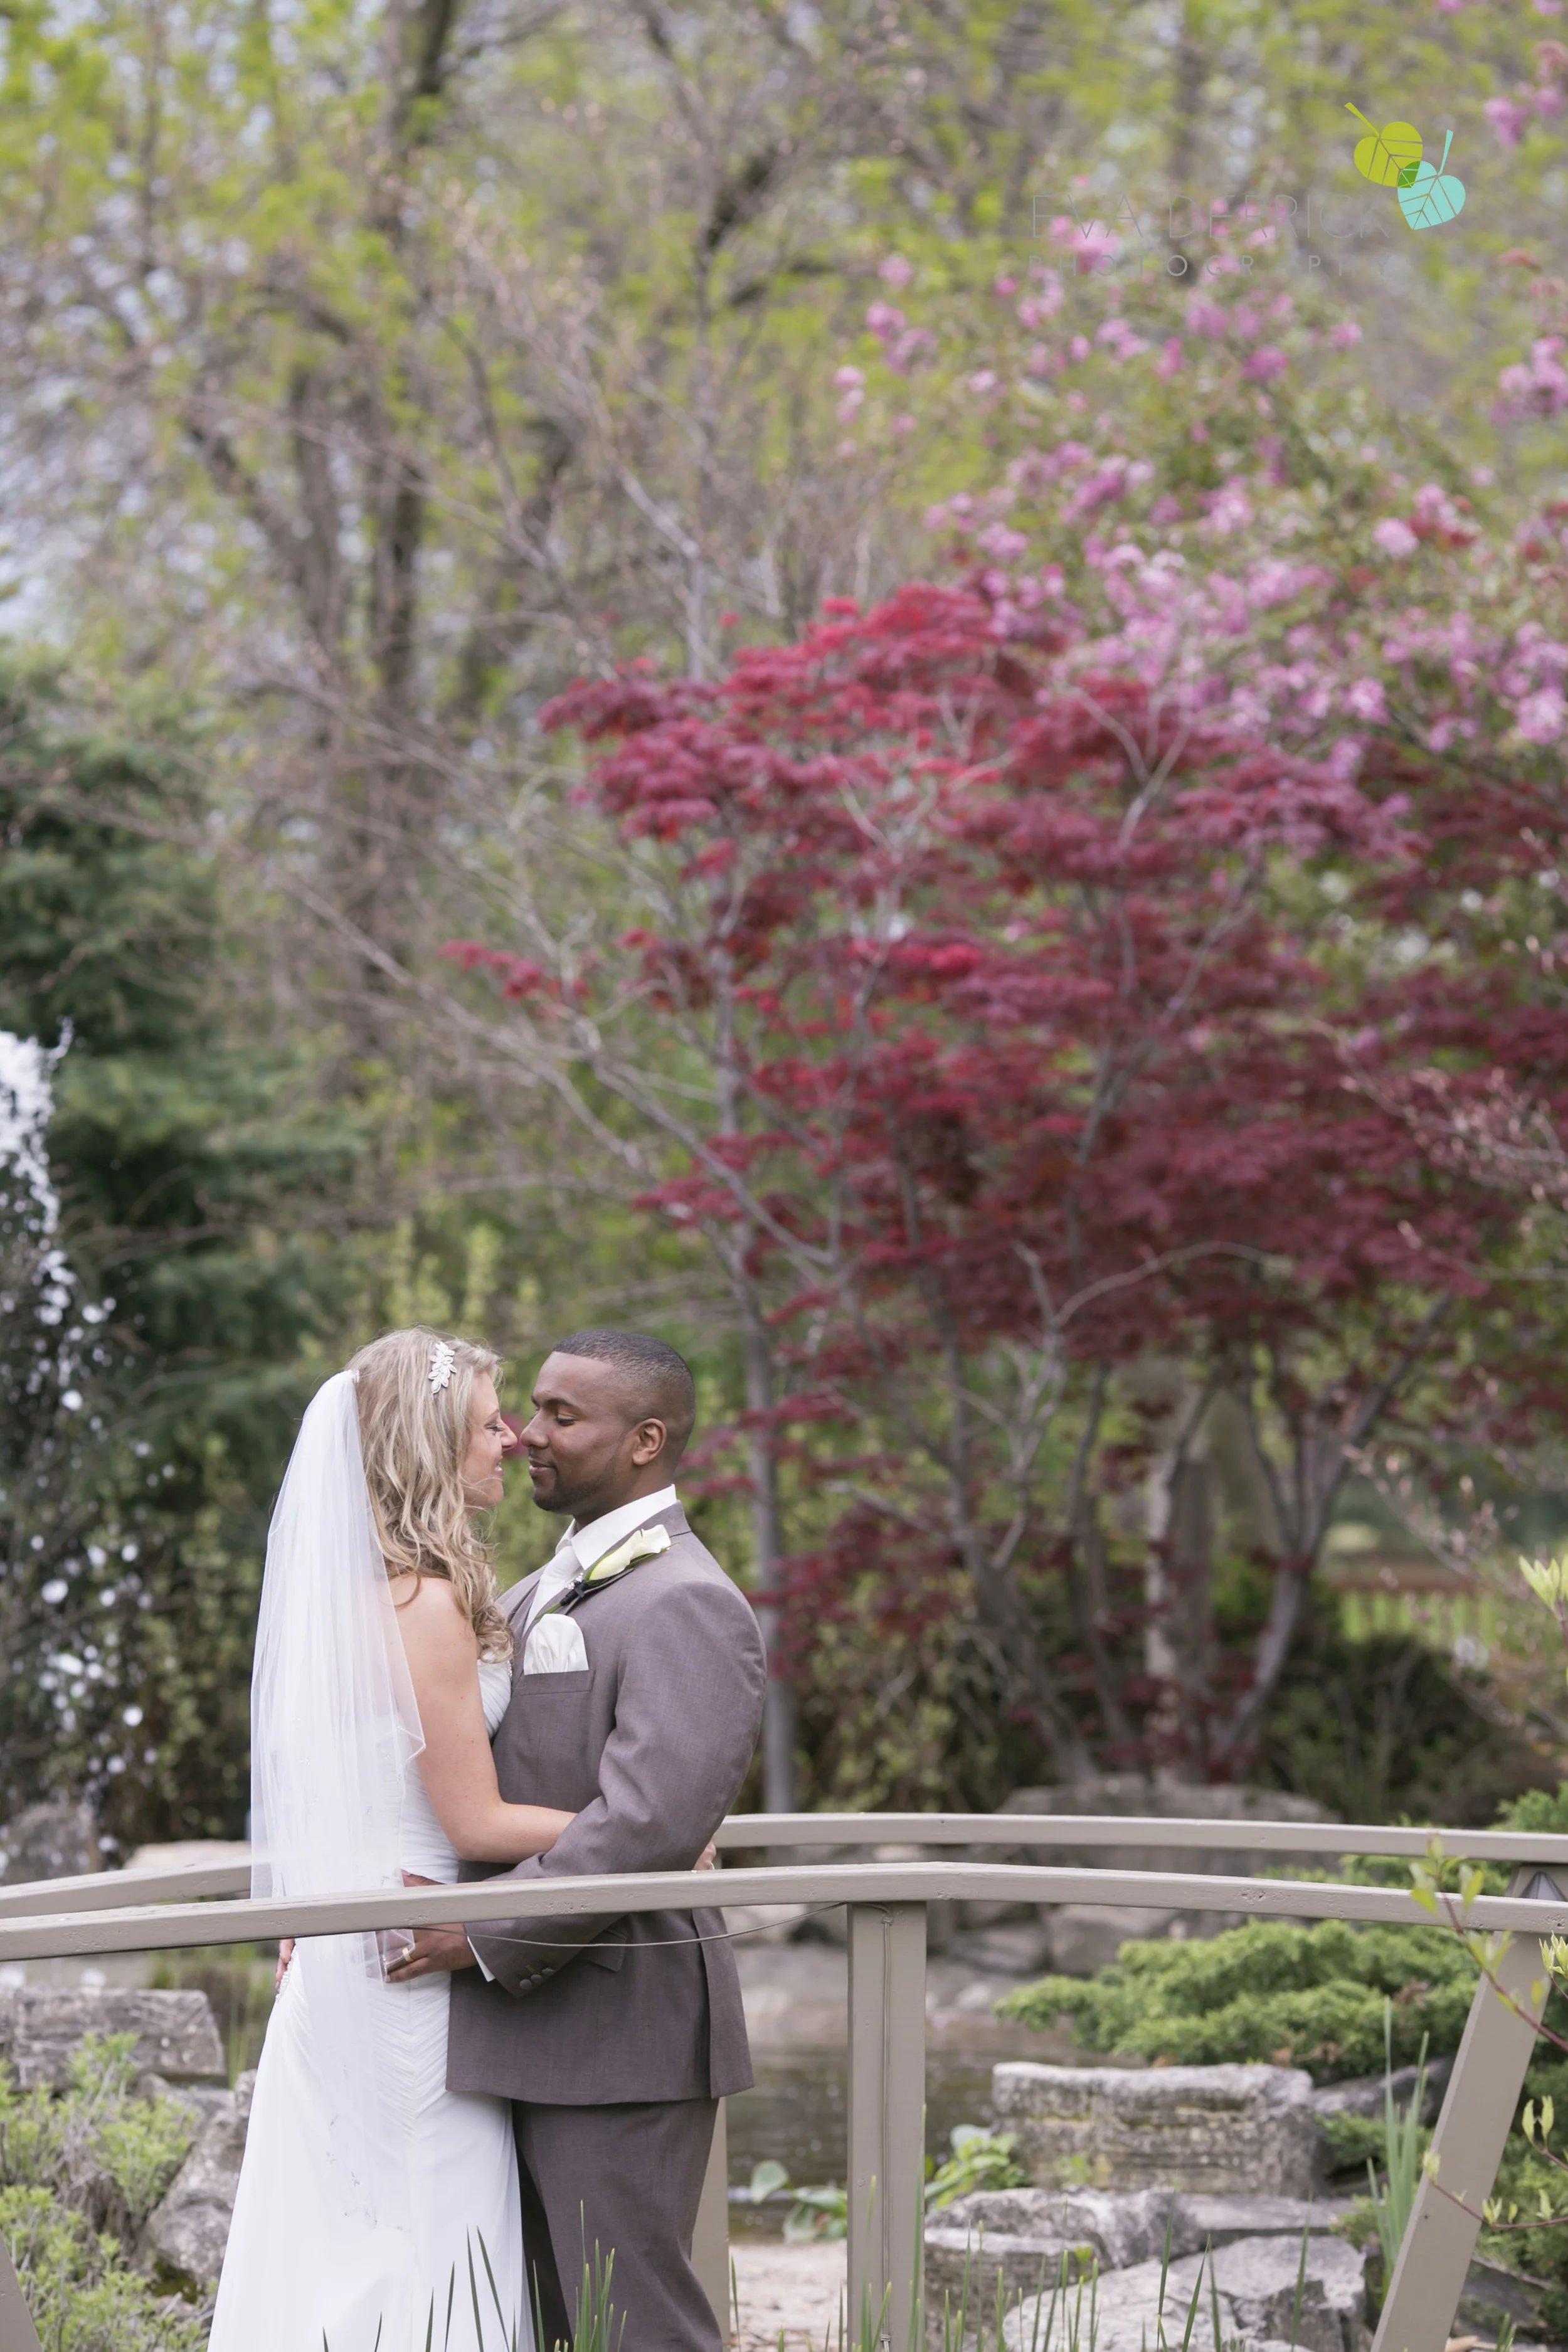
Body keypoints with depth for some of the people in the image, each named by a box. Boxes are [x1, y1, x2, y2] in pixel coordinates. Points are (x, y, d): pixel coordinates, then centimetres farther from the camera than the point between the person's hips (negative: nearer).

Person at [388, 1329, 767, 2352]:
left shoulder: (687, 1605, -14)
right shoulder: (539, 1595, 18)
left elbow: (649, 1820, -24)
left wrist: (489, 1938, -18)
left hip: (620, 2034, -9)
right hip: (526, 2032, 9)